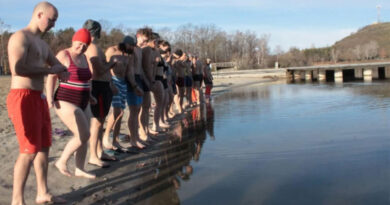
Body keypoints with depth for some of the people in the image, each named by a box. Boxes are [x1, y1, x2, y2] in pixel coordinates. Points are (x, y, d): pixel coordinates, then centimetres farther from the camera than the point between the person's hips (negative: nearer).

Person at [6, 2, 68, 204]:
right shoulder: (20, 37, -10)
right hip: (23, 98, -10)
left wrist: (62, 71, 0)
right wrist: (49, 70, -15)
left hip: (39, 98, 10)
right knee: (29, 151, -9)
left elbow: (58, 65, 25)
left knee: (44, 147, 14)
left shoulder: (42, 43, 20)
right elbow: (17, 68, -25)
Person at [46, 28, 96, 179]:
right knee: (83, 135, -14)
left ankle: (79, 169, 20)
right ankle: (62, 162, 4)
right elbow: (51, 77, -14)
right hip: (66, 103, -8)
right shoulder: (63, 55, -11)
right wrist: (49, 98, -24)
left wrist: (89, 96, 20)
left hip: (80, 104, 8)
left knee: (84, 136, 9)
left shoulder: (83, 57, 11)